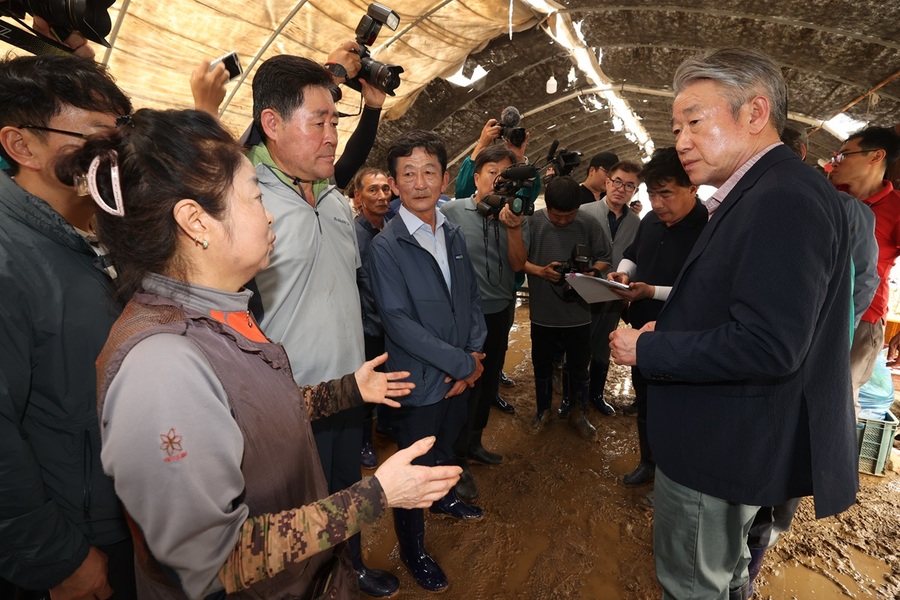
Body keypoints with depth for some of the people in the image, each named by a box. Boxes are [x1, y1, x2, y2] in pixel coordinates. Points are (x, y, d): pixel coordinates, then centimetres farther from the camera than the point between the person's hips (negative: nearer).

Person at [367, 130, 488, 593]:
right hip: (419, 380, -6)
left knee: (447, 445, 27)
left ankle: (444, 497, 56)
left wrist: (473, 354, -7)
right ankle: (412, 548, 38)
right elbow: (399, 323, -21)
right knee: (414, 467, 12)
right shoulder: (385, 246, -17)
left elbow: (472, 298, 6)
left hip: (460, 373, 6)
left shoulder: (453, 234, 3)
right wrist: (462, 364, -18)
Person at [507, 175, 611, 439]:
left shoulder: (589, 224, -9)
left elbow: (603, 259, 1)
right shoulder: (532, 222, -12)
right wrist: (540, 271, -27)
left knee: (578, 367, 16)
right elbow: (518, 262, -10)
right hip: (543, 314, 0)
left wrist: (591, 274, -18)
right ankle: (543, 409, 43)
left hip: (578, 315, 0)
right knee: (542, 364, 19)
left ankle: (578, 413, 39)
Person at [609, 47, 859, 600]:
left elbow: (767, 346, -31)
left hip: (722, 447, -10)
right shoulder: (760, 194, 8)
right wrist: (667, 328, 2)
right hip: (729, 436, 10)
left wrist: (647, 349, -21)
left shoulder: (784, 199, -25)